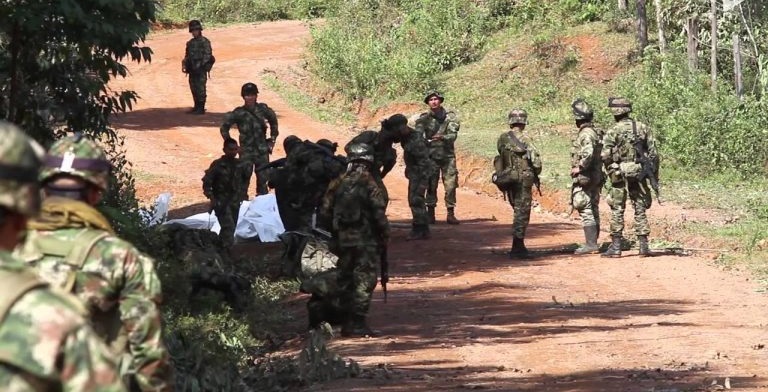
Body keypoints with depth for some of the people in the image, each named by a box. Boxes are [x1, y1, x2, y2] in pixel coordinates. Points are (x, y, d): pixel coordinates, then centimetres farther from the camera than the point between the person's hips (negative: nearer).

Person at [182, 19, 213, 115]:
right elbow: (187, 56, 20)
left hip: (201, 70, -7)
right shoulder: (190, 43, 15)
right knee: (193, 89, 9)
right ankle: (196, 107, 17)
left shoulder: (204, 42, -7)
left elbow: (207, 56, -12)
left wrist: (200, 66, -18)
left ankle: (201, 108, -4)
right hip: (192, 70, 7)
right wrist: (184, 65, 5)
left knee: (200, 89, -7)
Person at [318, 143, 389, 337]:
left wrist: (335, 233, 16)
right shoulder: (369, 185, -11)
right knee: (364, 281, -1)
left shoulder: (338, 183, 3)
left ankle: (346, 322, 17)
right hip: (365, 241, -5)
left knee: (345, 281, 13)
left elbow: (325, 211, 5)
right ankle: (357, 323, -6)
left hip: (342, 240, 5)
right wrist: (385, 236, -1)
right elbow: (379, 214, -13)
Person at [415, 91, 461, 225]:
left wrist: (442, 137, -30)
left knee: (450, 185, -5)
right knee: (431, 186, 1)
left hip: (447, 155, 0)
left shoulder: (450, 116, -1)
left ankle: (451, 214, 0)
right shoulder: (424, 118, 0)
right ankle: (430, 213, 9)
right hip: (431, 156, 0)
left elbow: (453, 135, -10)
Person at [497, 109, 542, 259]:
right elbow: (536, 159, -16)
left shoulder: (502, 139, 4)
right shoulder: (524, 139, -14)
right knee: (522, 214, -1)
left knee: (519, 212, 19)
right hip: (523, 179, -6)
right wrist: (535, 173, 0)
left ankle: (519, 246, 23)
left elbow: (502, 157, 10)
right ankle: (517, 248, -3)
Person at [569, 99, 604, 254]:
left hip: (584, 178, -10)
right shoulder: (596, 133, 13)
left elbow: (588, 154, -32)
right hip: (596, 177, 10)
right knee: (593, 211, 13)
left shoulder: (585, 134, -17)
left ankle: (590, 244, -11)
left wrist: (579, 167, -19)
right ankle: (593, 243, 18)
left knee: (586, 211, -9)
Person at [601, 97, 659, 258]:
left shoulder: (613, 132, -9)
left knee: (617, 210, 4)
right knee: (640, 210, 10)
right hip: (639, 174, 3)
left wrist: (610, 170, 5)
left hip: (620, 176, -3)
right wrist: (654, 175, 10)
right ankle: (643, 246, 7)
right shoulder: (643, 128, 2)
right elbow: (653, 154, 3)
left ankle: (616, 247, 2)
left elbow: (605, 156, -14)